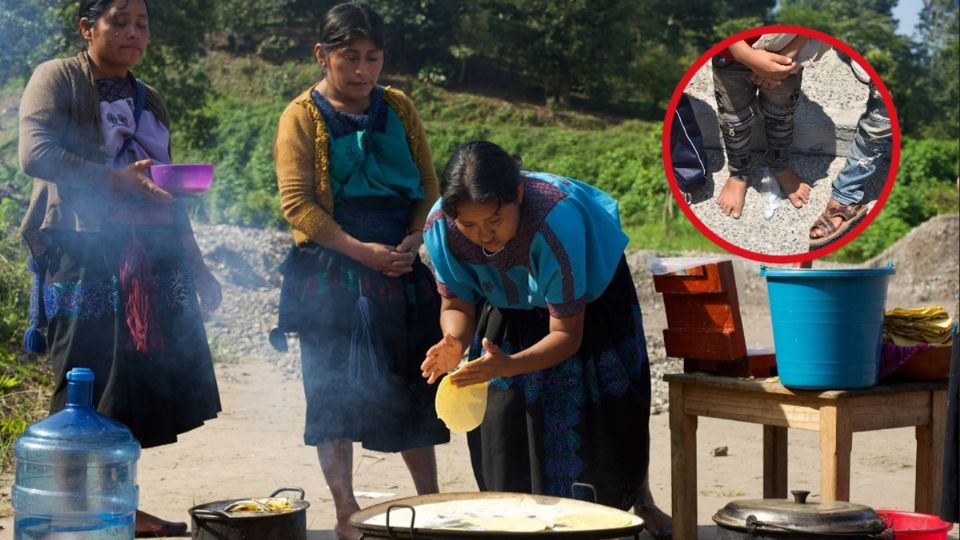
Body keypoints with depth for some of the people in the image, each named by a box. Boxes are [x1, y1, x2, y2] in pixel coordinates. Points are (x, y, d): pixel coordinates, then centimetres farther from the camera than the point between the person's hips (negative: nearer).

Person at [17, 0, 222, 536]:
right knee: (89, 394, -6)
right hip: (85, 258, -7)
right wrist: (117, 178, -23)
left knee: (146, 386, 6)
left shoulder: (148, 100, 20)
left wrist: (197, 266, 21)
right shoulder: (58, 80, 0)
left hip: (153, 261, 7)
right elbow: (35, 153, -16)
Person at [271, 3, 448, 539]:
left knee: (413, 385, 8)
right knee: (335, 393, 1)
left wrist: (413, 242, -8)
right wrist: (360, 249, -18)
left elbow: (429, 184, 9)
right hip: (332, 272, -3)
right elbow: (297, 201, -10)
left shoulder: (398, 108, 8)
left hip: (401, 269, 4)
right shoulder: (303, 117, -4)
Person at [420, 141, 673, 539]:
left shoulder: (556, 221, -45)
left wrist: (510, 365, -56)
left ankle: (641, 499, 31)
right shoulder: (440, 228, -32)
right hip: (510, 306, 3)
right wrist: (454, 343, -39)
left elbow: (566, 334, -38)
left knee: (611, 401, 4)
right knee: (503, 403, -9)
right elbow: (456, 304, -15)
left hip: (589, 295, -3)